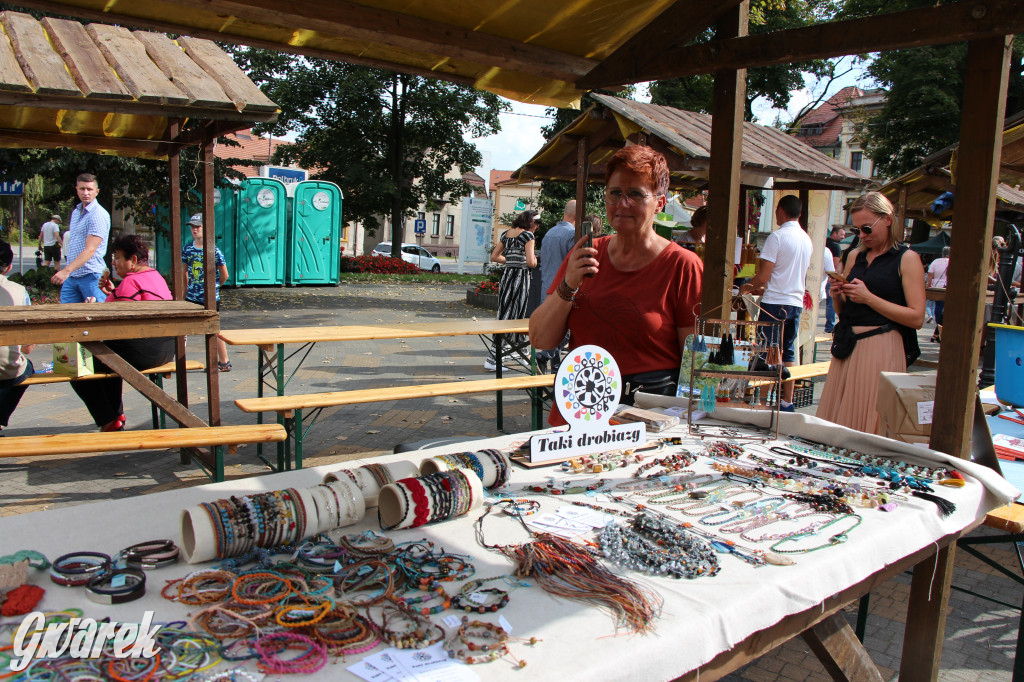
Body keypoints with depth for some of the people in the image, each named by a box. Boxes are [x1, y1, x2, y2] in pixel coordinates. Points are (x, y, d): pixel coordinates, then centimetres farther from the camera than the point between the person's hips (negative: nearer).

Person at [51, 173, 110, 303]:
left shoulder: (99, 215, -12)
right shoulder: (75, 212, 16)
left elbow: (90, 249, -21)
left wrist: (66, 270, -28)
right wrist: (65, 272, 18)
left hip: (91, 276, -8)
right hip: (71, 275, 8)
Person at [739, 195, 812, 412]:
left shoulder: (777, 237, -12)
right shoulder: (807, 240, 12)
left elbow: (763, 277, -15)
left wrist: (746, 287, 4)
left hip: (775, 304, -7)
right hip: (796, 302, 7)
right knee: (788, 352, 12)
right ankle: (787, 402, 15)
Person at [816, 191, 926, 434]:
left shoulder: (907, 259, -1)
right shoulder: (855, 256, 16)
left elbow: (917, 318, -10)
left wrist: (869, 298, -13)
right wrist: (837, 296, 1)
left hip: (881, 349, -6)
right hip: (848, 348, 6)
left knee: (869, 422, -4)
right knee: (837, 421, 5)